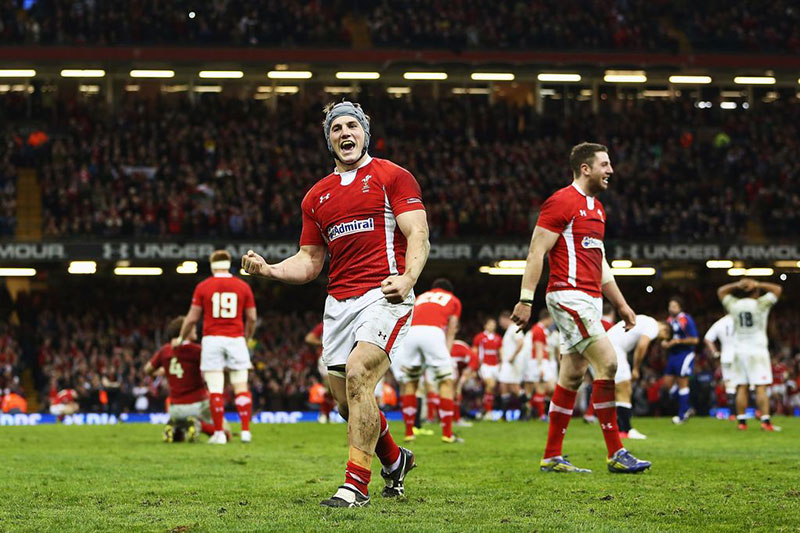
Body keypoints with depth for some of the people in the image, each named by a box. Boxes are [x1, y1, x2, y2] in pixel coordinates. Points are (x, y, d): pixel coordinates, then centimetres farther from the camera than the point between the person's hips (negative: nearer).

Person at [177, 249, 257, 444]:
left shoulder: (203, 287, 1)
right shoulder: (243, 287, 5)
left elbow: (192, 318, 3)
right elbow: (252, 318, 7)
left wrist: (181, 338, 17)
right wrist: (246, 338, 23)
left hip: (212, 339, -1)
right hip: (236, 339, 1)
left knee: (215, 389, -1)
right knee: (241, 387, 4)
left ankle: (219, 433, -3)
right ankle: (246, 431, 0)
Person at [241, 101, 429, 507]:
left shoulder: (392, 177, 2)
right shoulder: (317, 196, 18)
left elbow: (418, 236, -6)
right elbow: (309, 262, 20)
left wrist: (407, 278, -24)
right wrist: (268, 270, 2)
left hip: (383, 294, -6)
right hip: (339, 302, 6)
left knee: (358, 377, -24)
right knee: (346, 401, 5)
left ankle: (356, 483, -20)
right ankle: (394, 460, 32)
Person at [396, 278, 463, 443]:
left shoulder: (420, 297, 36)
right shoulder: (453, 300, 30)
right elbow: (450, 333, 21)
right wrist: (446, 354, 17)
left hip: (410, 332, 3)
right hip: (433, 331, -3)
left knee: (409, 382, 17)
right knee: (446, 381, 8)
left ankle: (409, 432, 17)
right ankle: (447, 433, 3)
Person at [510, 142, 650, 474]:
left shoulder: (596, 208, 20)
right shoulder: (561, 202, -9)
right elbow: (536, 252, -12)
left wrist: (621, 304, 23)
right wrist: (526, 299, -17)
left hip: (590, 299, 10)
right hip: (569, 294, -10)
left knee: (572, 376, 8)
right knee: (607, 362, -16)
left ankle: (552, 457, 12)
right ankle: (615, 454, -14)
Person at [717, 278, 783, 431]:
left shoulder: (734, 305, 1)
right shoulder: (760, 304, -8)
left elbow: (721, 291, 20)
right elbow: (777, 289, 3)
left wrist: (737, 285, 9)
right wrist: (758, 285, 1)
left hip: (740, 351, 4)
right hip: (757, 351, -4)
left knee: (742, 389, 6)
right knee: (761, 388, -6)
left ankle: (741, 421, 5)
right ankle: (765, 421, -11)